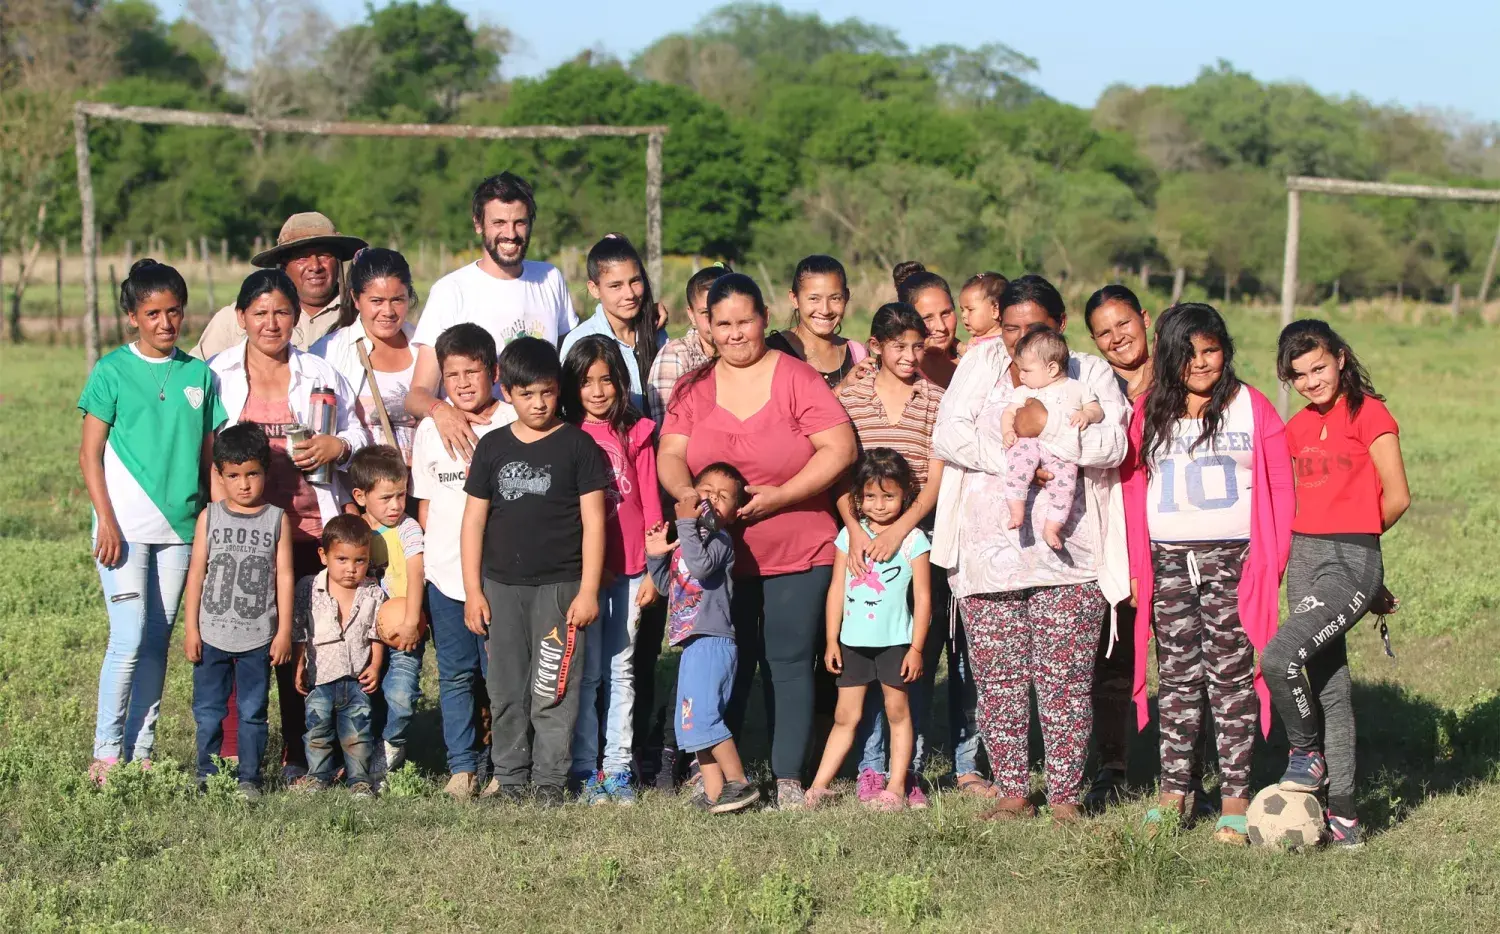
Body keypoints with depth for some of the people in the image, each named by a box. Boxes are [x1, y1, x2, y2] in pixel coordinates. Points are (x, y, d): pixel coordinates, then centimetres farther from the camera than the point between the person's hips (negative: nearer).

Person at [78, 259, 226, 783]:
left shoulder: (199, 375, 8)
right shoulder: (113, 371, -2)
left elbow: (212, 454, 13)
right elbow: (90, 453, -3)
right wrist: (106, 521, -10)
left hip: (180, 528, 4)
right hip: (126, 527, -4)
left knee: (158, 642, 7)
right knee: (129, 640, -9)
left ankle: (141, 750, 15)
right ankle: (107, 753, 1)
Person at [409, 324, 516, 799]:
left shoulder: (514, 426, -2)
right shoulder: (430, 429, 6)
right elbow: (425, 502, 12)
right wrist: (423, 563, 8)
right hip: (444, 575, 2)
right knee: (455, 674, 7)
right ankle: (462, 764, 15)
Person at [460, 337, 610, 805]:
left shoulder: (577, 445, 0)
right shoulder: (493, 447, 8)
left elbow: (593, 520, -2)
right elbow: (474, 519, 10)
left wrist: (588, 590, -7)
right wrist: (473, 590, 5)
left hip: (559, 586, -3)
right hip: (501, 586, 3)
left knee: (553, 690, -3)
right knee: (506, 691, 8)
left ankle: (550, 783, 5)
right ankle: (509, 778, 18)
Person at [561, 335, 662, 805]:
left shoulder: (636, 434, 5)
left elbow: (650, 503, 6)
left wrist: (653, 569, 2)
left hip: (628, 570, 2)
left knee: (621, 670, 7)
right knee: (586, 672, 0)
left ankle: (619, 767, 12)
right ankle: (585, 769, 5)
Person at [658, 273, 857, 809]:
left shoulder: (797, 378, -2)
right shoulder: (693, 388, 9)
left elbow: (839, 448, -8)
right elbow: (670, 454, 4)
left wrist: (781, 495, -16)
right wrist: (685, 492, -18)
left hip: (797, 554, -3)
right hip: (718, 556, 3)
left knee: (788, 662, 1)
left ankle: (788, 777, 7)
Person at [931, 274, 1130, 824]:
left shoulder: (1091, 375, 8)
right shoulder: (980, 364, 11)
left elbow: (1111, 445, -8)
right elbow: (947, 436, -2)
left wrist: (1044, 425, -13)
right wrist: (1015, 461, -11)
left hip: (1067, 556, -2)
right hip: (988, 554, 2)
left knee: (1064, 678, -4)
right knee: (997, 680, 3)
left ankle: (1064, 796, 6)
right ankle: (1012, 793, 12)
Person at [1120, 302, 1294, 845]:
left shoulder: (1252, 409, 2)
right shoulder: (1148, 413, 10)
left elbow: (1280, 488, 2)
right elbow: (1132, 490, 11)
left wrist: (1273, 562, -5)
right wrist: (1134, 567, 5)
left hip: (1234, 558, -2)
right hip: (1168, 561, 3)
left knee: (1233, 676, -2)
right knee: (1178, 676, 5)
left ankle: (1234, 798, 0)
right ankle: (1174, 790, 9)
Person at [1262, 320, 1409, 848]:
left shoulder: (1369, 413, -5)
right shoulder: (1298, 428, 13)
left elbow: (1396, 497, -5)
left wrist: (1356, 539, 9)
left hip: (1353, 558, -6)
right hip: (1304, 557, 6)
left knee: (1279, 658, -22)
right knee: (1329, 683, 6)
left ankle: (1307, 753, 3)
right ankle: (1342, 813, 9)